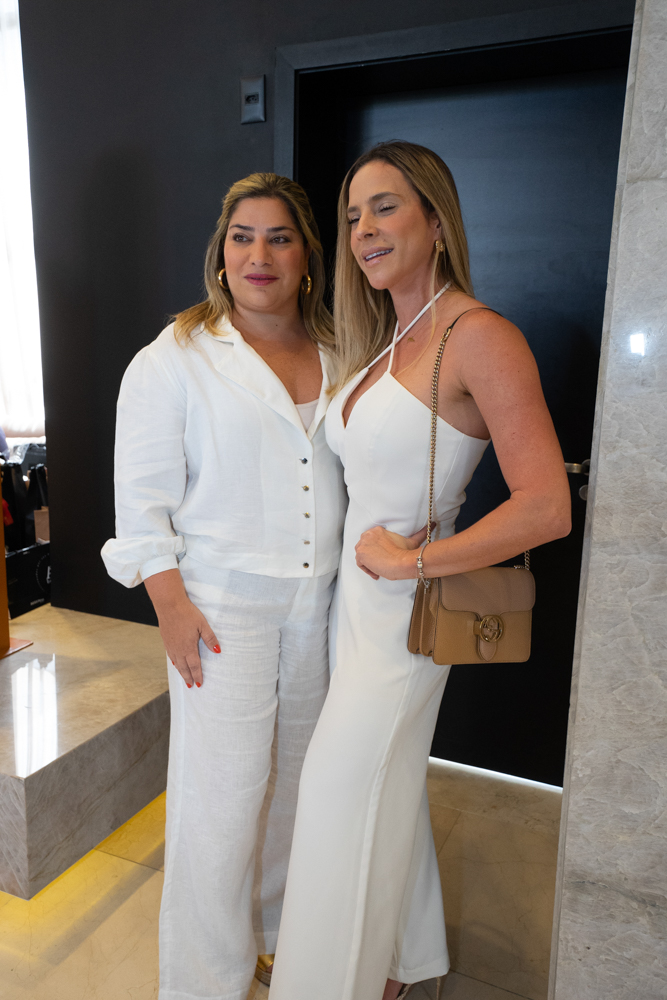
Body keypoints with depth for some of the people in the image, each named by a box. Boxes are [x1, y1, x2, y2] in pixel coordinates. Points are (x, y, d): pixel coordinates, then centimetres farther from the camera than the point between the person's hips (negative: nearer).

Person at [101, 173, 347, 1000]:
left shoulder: (337, 356, 9)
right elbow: (142, 493, -7)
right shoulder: (176, 358, -5)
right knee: (223, 792, 2)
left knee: (294, 776, 18)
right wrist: (171, 604, -12)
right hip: (223, 607, -4)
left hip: (320, 606, 5)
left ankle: (275, 929, 44)